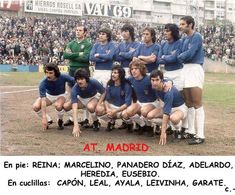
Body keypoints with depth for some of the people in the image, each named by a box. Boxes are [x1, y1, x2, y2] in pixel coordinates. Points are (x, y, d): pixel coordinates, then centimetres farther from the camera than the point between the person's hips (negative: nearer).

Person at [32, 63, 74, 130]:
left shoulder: (63, 77, -31)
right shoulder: (43, 83, -31)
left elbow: (74, 82, -12)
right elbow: (43, 100, -36)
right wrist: (44, 117, -43)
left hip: (60, 95, -1)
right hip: (48, 95, 1)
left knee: (58, 105, -36)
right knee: (36, 107, -24)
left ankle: (60, 121, -3)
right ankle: (48, 120, 3)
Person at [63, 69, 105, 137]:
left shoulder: (93, 82, -32)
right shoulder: (75, 89, -31)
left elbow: (103, 92, -13)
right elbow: (74, 107, -39)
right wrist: (76, 125, -48)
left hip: (93, 98, -2)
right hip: (81, 99, 2)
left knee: (90, 107, -38)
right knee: (65, 106, -23)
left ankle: (96, 122, -8)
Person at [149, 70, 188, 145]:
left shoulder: (168, 92, -36)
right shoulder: (155, 86, -16)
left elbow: (166, 113, -39)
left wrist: (163, 132, -40)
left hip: (180, 108, -7)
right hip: (168, 106, 7)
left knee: (173, 118, -43)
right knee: (150, 115, -18)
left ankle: (179, 130, -7)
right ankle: (168, 126, 9)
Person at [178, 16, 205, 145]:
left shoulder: (196, 36, -9)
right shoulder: (184, 39, 16)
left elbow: (190, 53, -18)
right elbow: (181, 54, 11)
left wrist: (179, 57, -3)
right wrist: (181, 57, -10)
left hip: (195, 69, -8)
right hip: (185, 69, 8)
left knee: (197, 104, -9)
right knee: (189, 103, 12)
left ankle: (200, 135, -8)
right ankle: (191, 131, 20)